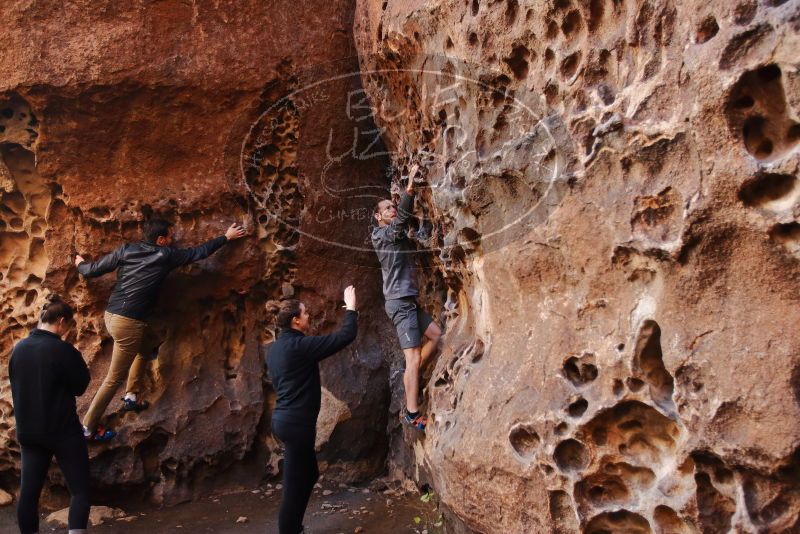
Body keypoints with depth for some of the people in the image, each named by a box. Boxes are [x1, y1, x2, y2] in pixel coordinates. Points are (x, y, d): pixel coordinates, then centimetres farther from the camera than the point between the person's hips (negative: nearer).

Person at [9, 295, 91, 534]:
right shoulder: (63, 350, -18)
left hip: (28, 431, 6)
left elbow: (16, 384, 16)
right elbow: (80, 386, -6)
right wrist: (77, 362, 7)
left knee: (29, 490, 12)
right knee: (80, 489, 1)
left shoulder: (18, 349, 2)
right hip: (63, 431, -6)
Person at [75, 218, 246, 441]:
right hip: (128, 322, -8)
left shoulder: (126, 250, 6)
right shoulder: (165, 255, -6)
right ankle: (89, 427, 12)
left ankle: (131, 396, 30)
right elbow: (199, 252, 5)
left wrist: (81, 264, 32)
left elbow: (93, 270, 9)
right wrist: (226, 237, 17)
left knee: (149, 343, 29)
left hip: (111, 314, 8)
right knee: (114, 378, 4)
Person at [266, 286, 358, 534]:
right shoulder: (300, 345, -17)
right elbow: (345, 337, -17)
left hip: (285, 418, 10)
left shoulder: (274, 348, 10)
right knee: (295, 485, -2)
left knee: (309, 474, 21)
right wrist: (351, 308, -5)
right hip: (296, 422, -10)